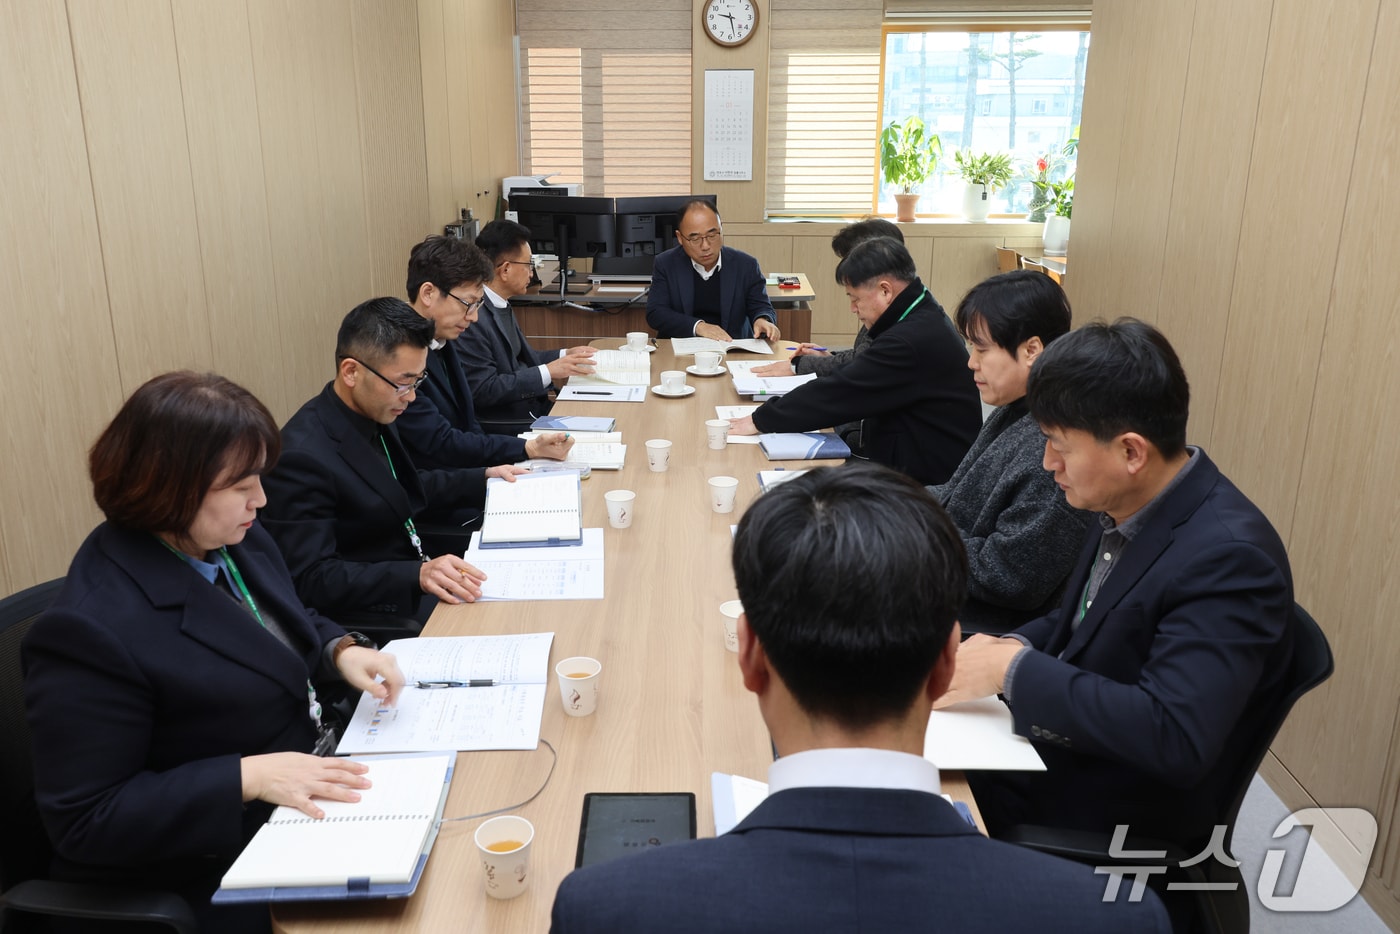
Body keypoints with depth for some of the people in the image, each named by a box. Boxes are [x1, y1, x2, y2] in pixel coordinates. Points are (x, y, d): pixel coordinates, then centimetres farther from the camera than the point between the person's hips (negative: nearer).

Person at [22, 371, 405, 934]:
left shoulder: (235, 537, -1)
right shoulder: (91, 632, -26)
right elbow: (84, 820, -21)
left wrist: (341, 652, -5)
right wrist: (249, 776, -29)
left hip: (315, 791, 8)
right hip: (213, 878, -8)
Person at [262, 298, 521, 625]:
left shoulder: (373, 415, 1)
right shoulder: (303, 456, -25)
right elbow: (311, 579, -26)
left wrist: (483, 479, 11)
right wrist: (417, 575, -36)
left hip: (415, 571, 8)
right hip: (369, 612, -8)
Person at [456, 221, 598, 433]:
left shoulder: (501, 306, 10)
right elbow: (483, 390, -21)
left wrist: (565, 355, 8)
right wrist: (548, 372, -20)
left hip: (532, 407, 9)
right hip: (502, 426, -9)